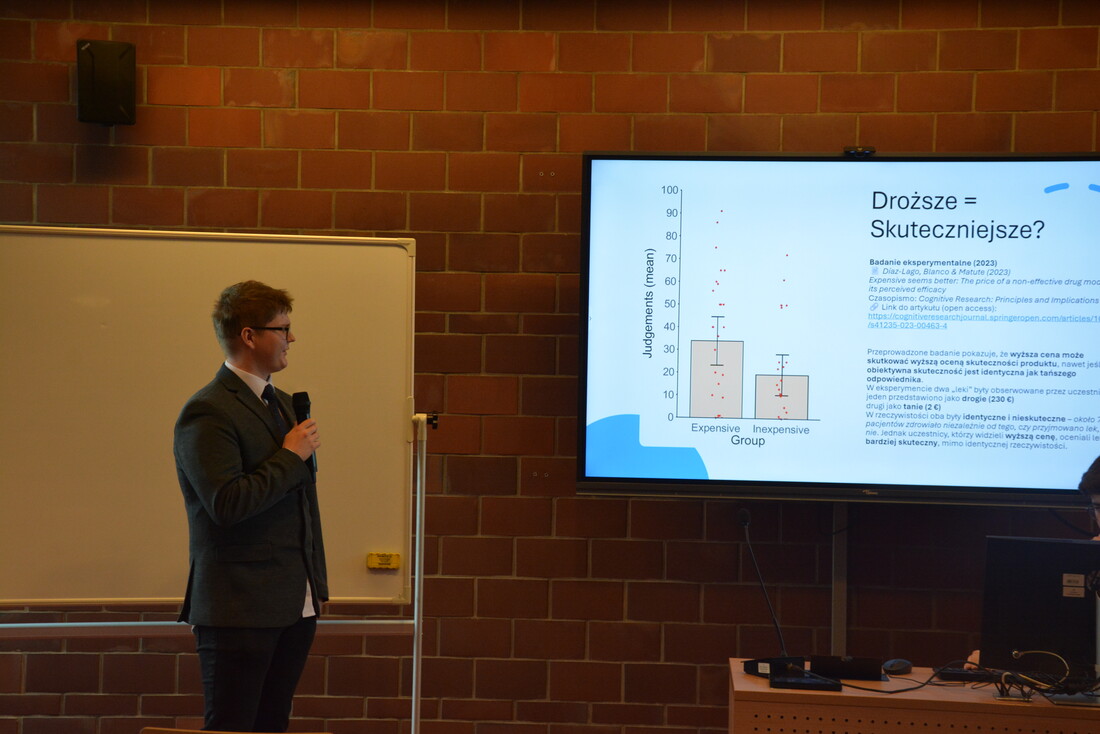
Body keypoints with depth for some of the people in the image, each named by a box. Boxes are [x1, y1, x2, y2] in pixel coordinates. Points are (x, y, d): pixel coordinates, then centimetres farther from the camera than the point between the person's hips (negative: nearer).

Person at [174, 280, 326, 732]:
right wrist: (291, 457, -14)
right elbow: (227, 504, -25)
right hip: (240, 609, -8)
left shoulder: (282, 403, 16)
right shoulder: (207, 413, -14)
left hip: (297, 606, 8)